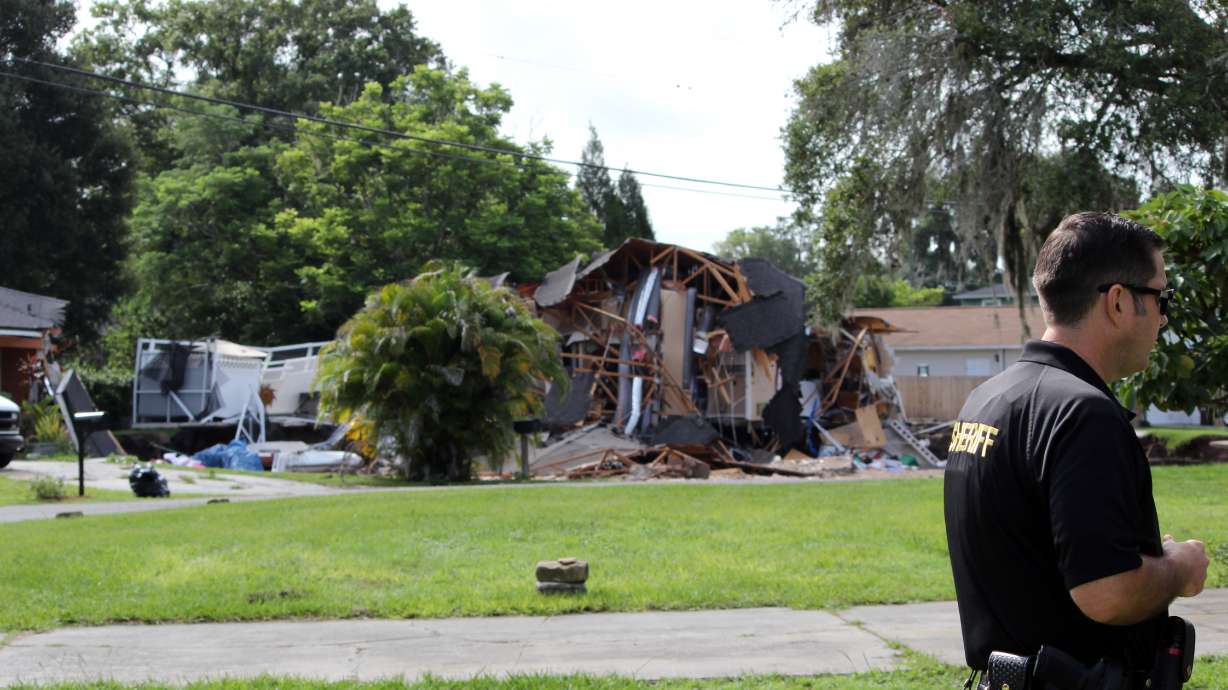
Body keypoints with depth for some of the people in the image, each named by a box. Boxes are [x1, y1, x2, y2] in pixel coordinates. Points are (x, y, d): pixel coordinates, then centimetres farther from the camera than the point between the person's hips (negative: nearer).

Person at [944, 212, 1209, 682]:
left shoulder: (984, 400, 7)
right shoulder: (1085, 414, -22)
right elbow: (1108, 593, -29)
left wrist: (1153, 551, 16)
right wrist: (1180, 567, -9)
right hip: (1082, 677, -9)